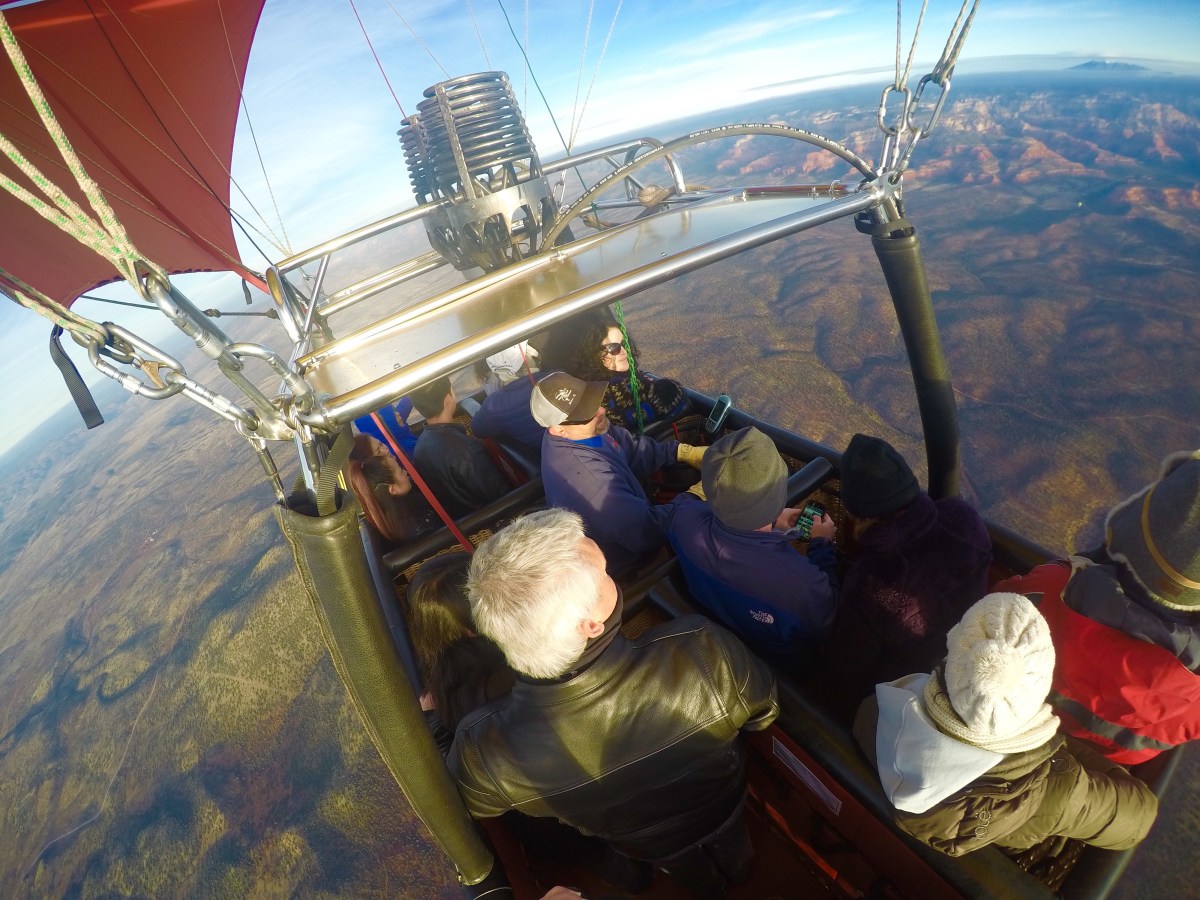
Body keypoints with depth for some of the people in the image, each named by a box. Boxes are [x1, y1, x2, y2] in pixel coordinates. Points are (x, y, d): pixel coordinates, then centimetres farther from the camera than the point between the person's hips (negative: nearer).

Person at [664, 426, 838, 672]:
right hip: (777, 665, -3)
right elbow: (822, 625, -20)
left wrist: (772, 522, -2)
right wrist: (823, 545, -11)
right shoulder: (803, 583, -46)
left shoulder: (685, 519, -34)